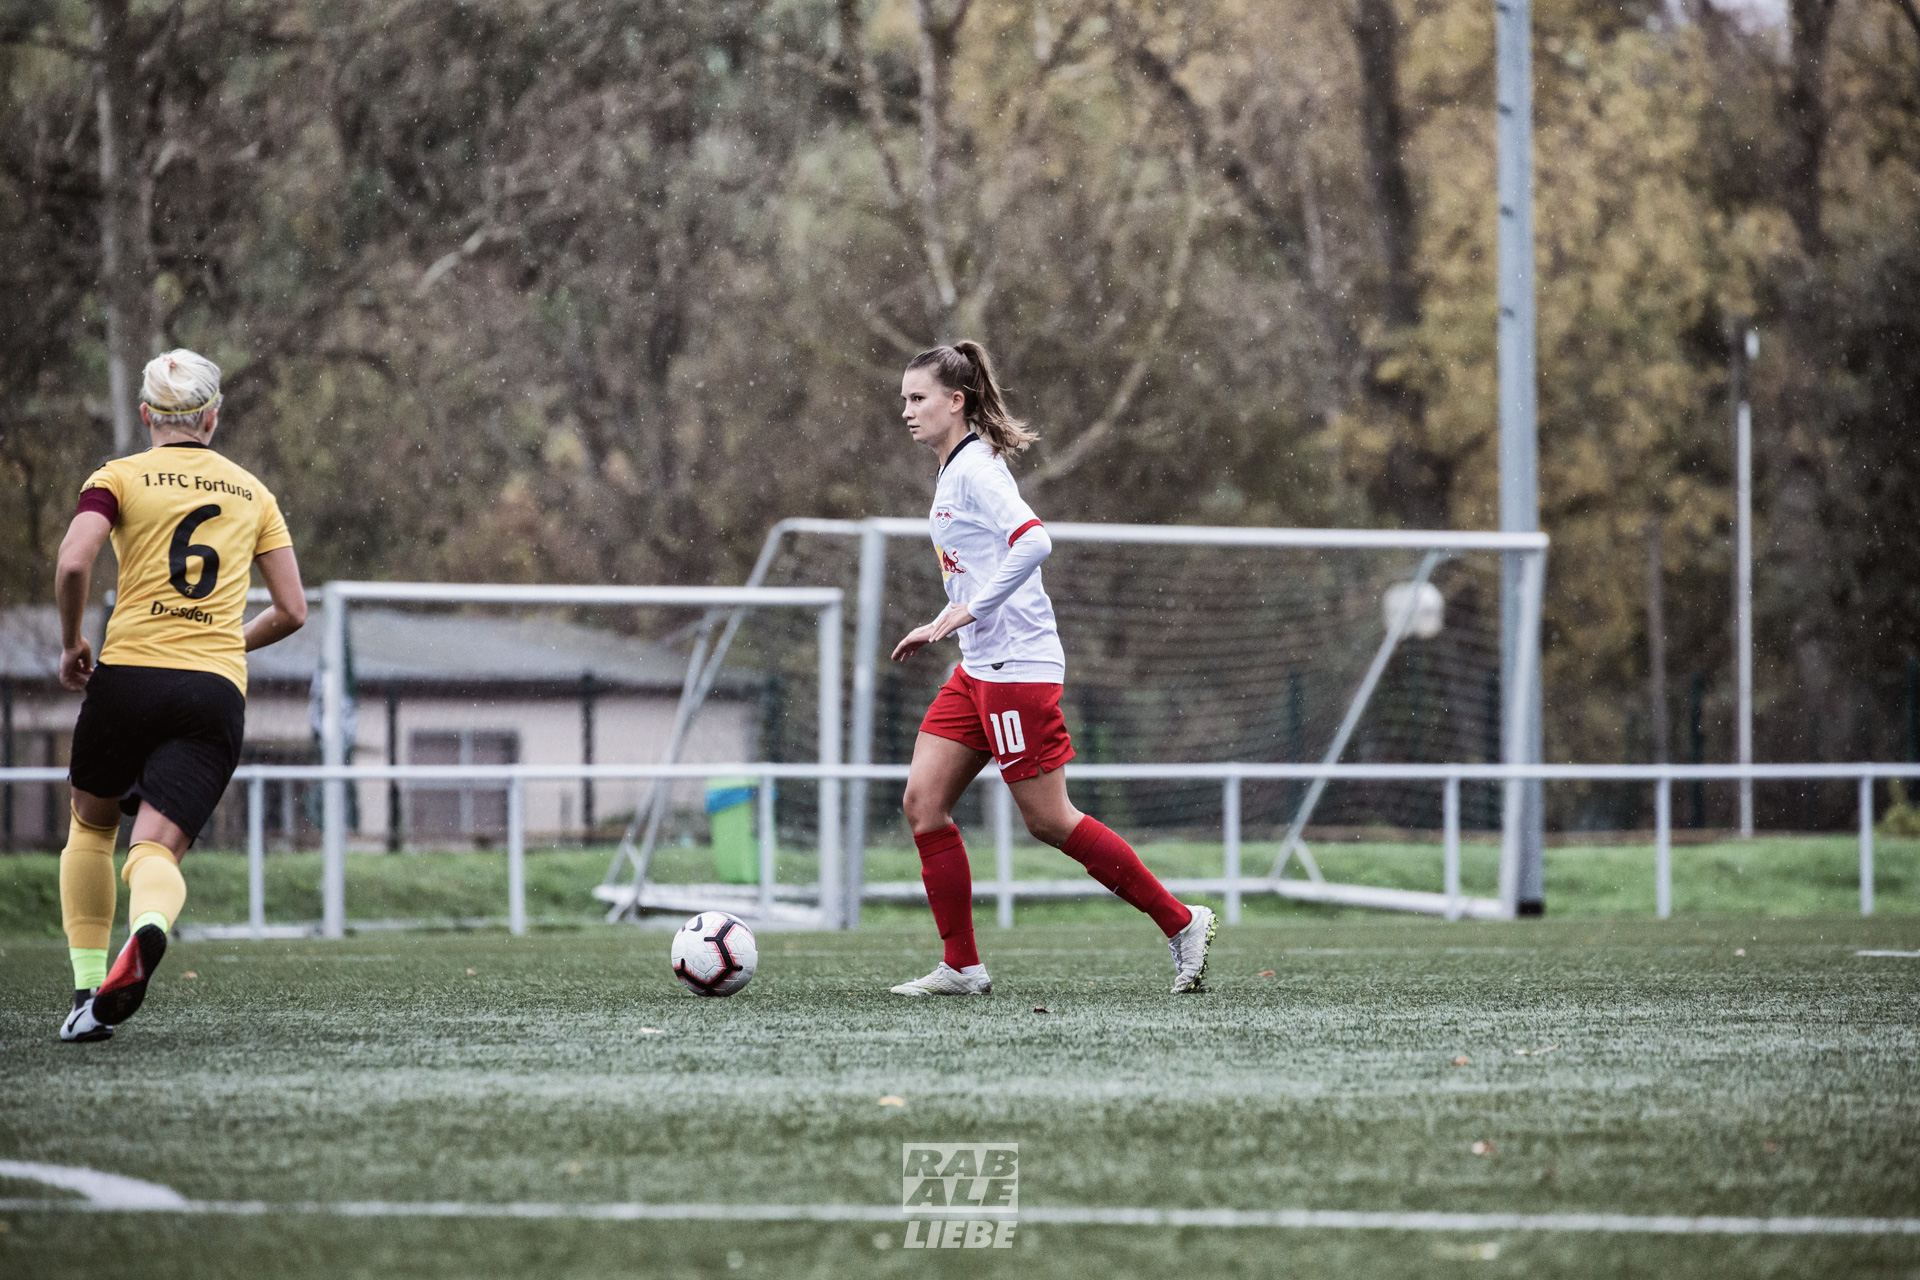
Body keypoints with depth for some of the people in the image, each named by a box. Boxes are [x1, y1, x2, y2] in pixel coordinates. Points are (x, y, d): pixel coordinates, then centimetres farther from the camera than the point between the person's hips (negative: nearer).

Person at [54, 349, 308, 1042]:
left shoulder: (119, 478, 5)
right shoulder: (254, 494, 15)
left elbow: (73, 564, -12)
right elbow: (292, 610, 14)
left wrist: (71, 644, 3)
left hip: (128, 673, -1)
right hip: (217, 691, 1)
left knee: (91, 827, 22)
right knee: (156, 850, -6)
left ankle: (87, 992, 14)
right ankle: (149, 927, -43)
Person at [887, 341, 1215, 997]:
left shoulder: (974, 469, -14)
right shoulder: (957, 470, 15)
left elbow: (1033, 541, -28)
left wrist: (965, 611, -27)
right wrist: (944, 628, 18)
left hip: (1017, 669, -10)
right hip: (978, 671, 10)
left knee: (1049, 820, -4)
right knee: (922, 802, 2)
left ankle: (1181, 922, 8)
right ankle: (961, 967, 5)